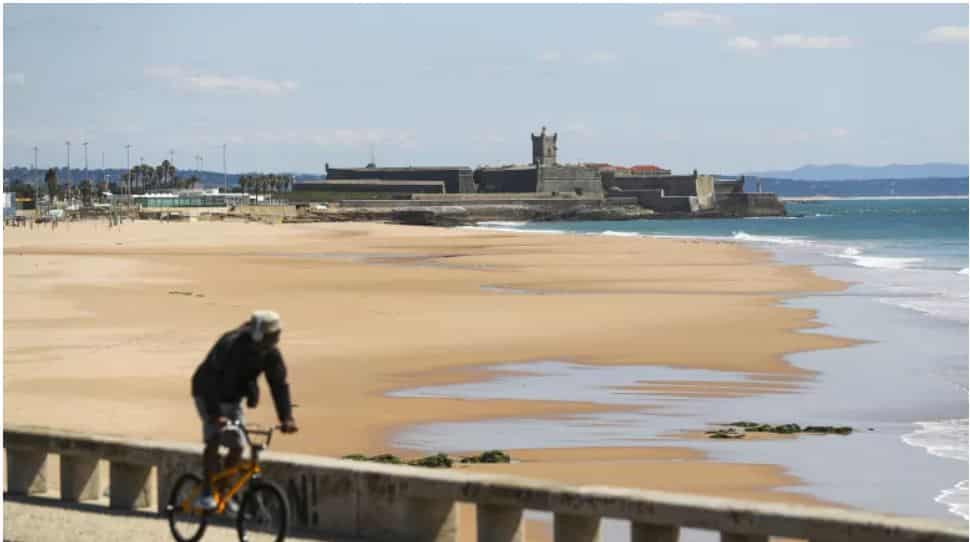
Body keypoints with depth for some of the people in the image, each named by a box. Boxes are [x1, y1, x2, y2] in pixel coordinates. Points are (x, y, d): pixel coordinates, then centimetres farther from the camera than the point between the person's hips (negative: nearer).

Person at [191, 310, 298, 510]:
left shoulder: (271, 353, -14)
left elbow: (279, 384, -13)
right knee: (214, 439, -23)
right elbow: (210, 379, -36)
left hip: (233, 399, 6)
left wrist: (286, 418, -26)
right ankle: (206, 494, -18)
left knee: (237, 447, -1)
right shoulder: (231, 344, -32)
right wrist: (215, 414, -45)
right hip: (209, 395, -6)